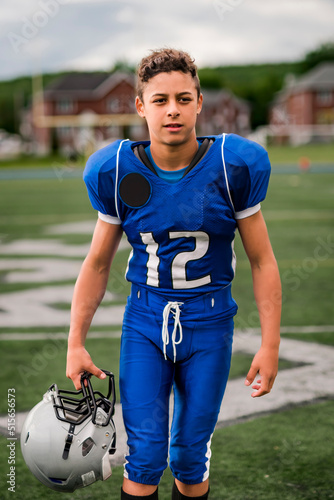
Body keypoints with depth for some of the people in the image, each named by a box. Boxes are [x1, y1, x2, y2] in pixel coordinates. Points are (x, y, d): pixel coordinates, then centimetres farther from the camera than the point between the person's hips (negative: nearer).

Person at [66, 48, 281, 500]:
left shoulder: (232, 167, -10)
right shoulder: (117, 173, -6)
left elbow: (262, 262, -2)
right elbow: (97, 264, 5)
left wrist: (270, 344, -6)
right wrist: (75, 343, 3)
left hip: (208, 323, 0)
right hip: (144, 320, 1)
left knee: (190, 457, 7)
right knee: (145, 455, -4)